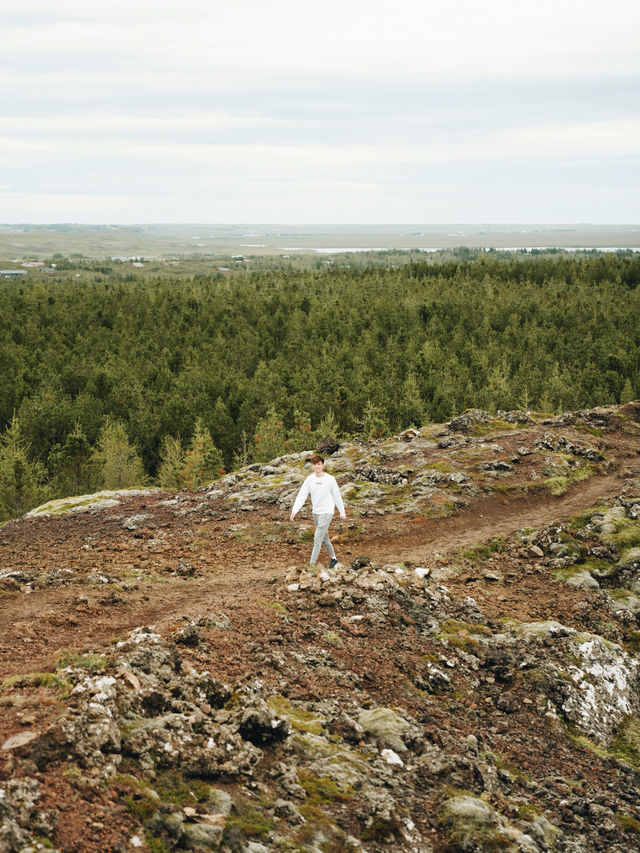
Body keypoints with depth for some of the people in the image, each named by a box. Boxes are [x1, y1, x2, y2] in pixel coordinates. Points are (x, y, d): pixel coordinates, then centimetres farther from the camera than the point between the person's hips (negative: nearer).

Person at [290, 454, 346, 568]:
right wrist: (294, 510, -17)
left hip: (326, 512, -5)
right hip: (315, 512, 5)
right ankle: (333, 557, 34)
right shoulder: (309, 479, -1)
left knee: (317, 538, -10)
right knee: (324, 537, 16)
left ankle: (312, 564, -8)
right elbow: (301, 495, -6)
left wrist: (342, 513, 4)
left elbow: (337, 496, -2)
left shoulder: (330, 479, -10)